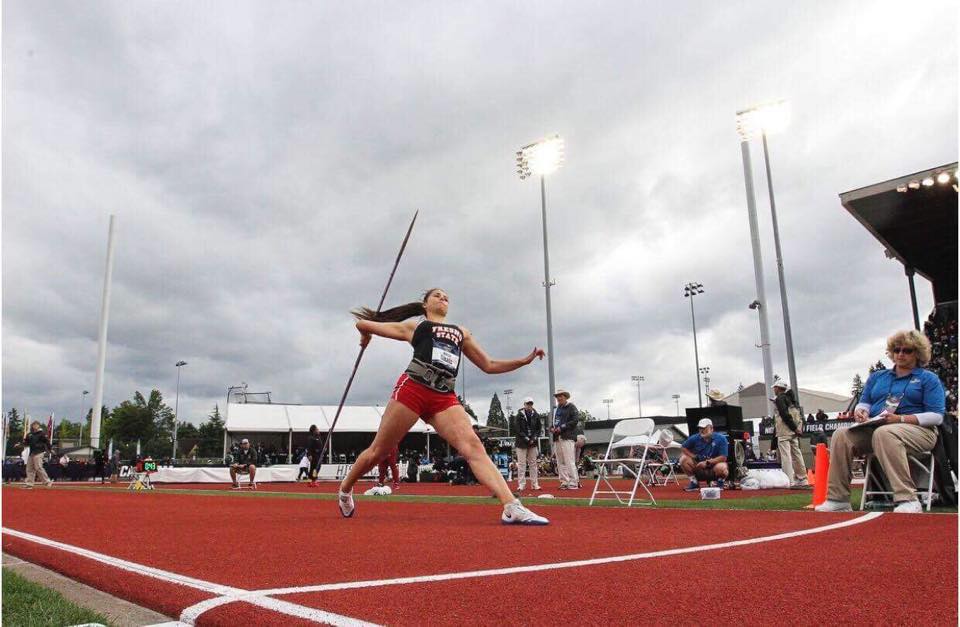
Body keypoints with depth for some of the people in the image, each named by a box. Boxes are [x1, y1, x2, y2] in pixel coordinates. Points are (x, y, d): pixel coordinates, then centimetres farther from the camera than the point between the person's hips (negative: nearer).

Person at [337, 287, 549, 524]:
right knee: (377, 451, 4)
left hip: (444, 398, 2)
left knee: (473, 446, -18)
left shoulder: (461, 333, 28)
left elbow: (489, 365, 26)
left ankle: (512, 508, -30)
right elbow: (362, 324, 23)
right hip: (412, 389, -2)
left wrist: (524, 360, 17)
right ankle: (345, 491, 31)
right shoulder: (413, 326, 18)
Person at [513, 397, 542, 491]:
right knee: (521, 464, -3)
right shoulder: (519, 415, -3)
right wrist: (526, 438, -13)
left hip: (533, 442, 3)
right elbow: (517, 429, -8)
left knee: (533, 463, 7)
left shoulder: (536, 415, 7)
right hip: (522, 443, -3)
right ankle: (521, 484, 0)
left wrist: (534, 438, -5)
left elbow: (538, 428, 10)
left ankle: (535, 484, 12)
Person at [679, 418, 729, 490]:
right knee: (684, 459, -20)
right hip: (699, 468, 3)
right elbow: (683, 448, 6)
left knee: (721, 467, -38)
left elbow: (723, 457, -15)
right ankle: (694, 482, -3)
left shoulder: (721, 438, -10)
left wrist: (707, 462, -23)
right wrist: (694, 457, -9)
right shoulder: (695, 438, -2)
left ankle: (720, 482, -1)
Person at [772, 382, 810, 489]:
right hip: (794, 432, 9)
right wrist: (799, 428, 10)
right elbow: (800, 416, 18)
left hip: (785, 431, -9)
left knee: (785, 456, -9)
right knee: (796, 454, 12)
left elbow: (785, 415, -17)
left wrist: (795, 428, -15)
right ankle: (803, 480, 16)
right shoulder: (791, 398, 20)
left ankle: (790, 482, -15)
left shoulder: (780, 399, -6)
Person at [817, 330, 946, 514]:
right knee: (841, 435, -26)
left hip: (917, 430, -4)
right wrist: (861, 412, -5)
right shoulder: (877, 376, 24)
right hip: (874, 428, 4)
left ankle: (907, 500, -42)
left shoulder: (929, 379, 10)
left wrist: (901, 419, -17)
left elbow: (936, 416, -2)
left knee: (884, 433, -40)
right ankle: (838, 499, -30)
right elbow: (864, 403, 21)